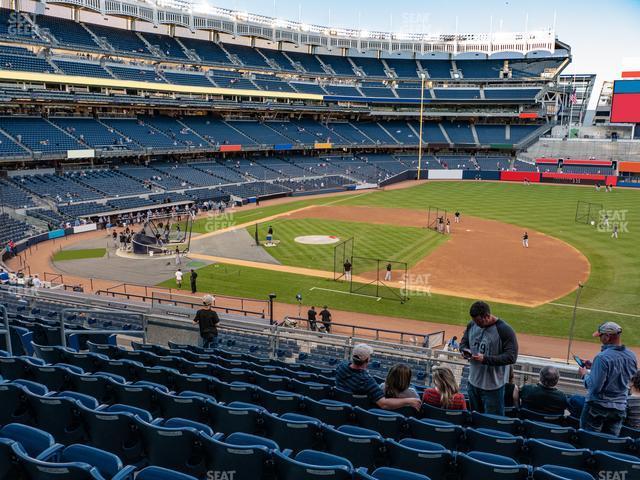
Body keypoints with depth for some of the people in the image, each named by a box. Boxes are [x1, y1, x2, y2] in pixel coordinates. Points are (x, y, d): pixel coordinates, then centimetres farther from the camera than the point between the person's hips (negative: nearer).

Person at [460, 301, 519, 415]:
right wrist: (465, 350, -7)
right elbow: (464, 342, 17)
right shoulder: (472, 325, 1)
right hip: (473, 383, 6)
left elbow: (511, 357, -20)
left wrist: (485, 359, -27)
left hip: (493, 386, -6)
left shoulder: (505, 330, -18)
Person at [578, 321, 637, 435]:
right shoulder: (632, 356, 0)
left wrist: (584, 374, -5)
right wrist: (593, 367, 15)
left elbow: (595, 387, -23)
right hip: (620, 407, 7)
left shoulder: (602, 357, -23)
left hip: (598, 405, -7)